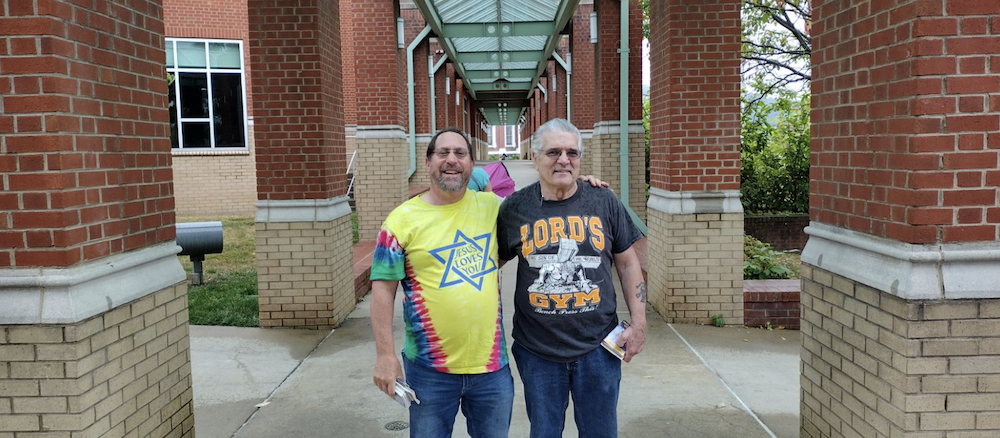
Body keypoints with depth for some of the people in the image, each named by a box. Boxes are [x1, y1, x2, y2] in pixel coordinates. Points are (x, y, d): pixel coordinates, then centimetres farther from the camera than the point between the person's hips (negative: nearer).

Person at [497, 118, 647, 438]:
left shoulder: (604, 203, -2)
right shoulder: (514, 208, -3)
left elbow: (627, 264, 5)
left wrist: (638, 323, 1)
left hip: (597, 347, 1)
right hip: (537, 350, 0)